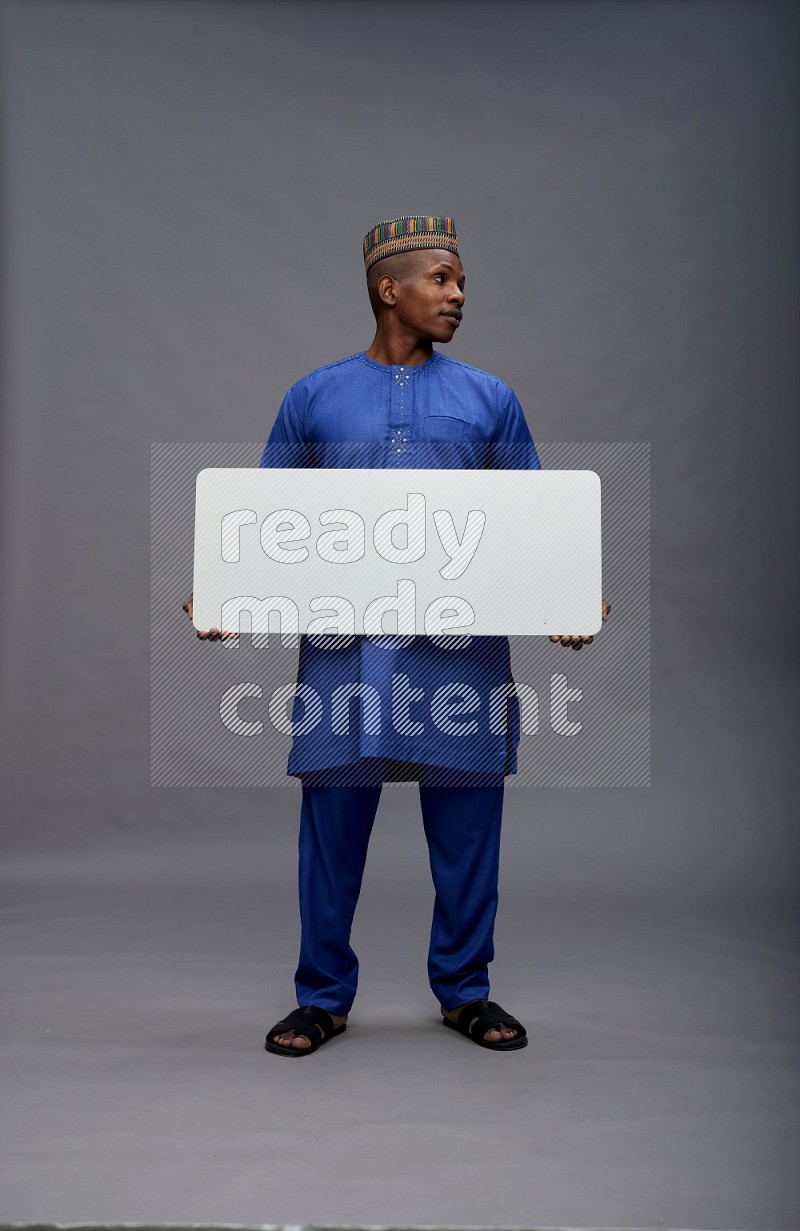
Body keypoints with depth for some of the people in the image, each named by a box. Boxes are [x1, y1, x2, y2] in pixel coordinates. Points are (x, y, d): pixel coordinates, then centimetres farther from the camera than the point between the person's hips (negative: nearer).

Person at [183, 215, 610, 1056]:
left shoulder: (490, 399, 11)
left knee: (466, 827, 7)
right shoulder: (313, 397, 8)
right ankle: (323, 997, 22)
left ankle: (464, 991, 26)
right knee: (332, 824, 4)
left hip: (463, 648, 1)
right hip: (344, 648, -1)